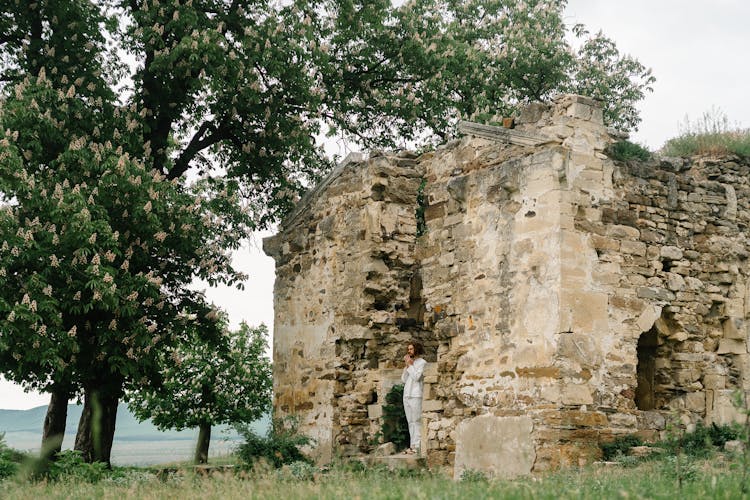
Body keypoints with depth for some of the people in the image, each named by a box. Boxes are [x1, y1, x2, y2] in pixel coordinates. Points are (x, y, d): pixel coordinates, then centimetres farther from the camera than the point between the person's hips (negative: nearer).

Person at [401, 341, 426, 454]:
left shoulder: (422, 362, 1)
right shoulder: (409, 362, 22)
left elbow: (416, 377, -13)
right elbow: (404, 380, 15)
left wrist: (410, 365, -5)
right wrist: (406, 366, 5)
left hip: (416, 395, -7)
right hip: (406, 395, 7)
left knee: (417, 421, -10)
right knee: (410, 422, 5)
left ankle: (417, 445, -11)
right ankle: (412, 445, 6)